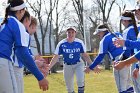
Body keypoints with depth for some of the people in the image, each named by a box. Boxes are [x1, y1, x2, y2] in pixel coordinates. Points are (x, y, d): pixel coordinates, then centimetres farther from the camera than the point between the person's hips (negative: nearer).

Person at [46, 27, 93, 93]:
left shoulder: (79, 43, -11)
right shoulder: (61, 44, -13)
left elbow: (85, 55, -2)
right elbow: (56, 57, -12)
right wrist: (48, 68, -20)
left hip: (78, 64, -1)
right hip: (67, 66, 1)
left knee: (80, 81, -24)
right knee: (69, 87, 7)